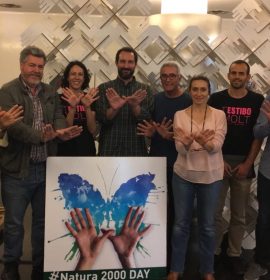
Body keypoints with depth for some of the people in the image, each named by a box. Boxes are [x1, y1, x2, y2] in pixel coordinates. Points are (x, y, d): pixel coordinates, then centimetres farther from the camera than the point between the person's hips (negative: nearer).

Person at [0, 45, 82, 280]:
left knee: (43, 222, 14)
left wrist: (60, 131, -23)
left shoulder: (51, 93, 12)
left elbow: (59, 117, 0)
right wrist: (41, 136, -32)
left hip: (46, 168, 4)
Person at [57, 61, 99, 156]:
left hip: (87, 150, 2)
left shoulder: (91, 98, 2)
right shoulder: (59, 99, -4)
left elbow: (93, 131, -5)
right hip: (65, 151, -2)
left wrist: (88, 107, -17)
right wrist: (72, 108, -23)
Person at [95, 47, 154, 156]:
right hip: (109, 150, -1)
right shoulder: (104, 88, 3)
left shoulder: (145, 90, 5)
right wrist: (113, 109, -28)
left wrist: (135, 107, -26)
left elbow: (149, 120, -6)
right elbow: (101, 118, -7)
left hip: (136, 151, 1)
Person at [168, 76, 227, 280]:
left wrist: (202, 141, -34)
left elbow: (216, 146, -13)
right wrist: (188, 141, -31)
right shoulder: (180, 115, 0)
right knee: (181, 224, 9)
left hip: (211, 176, 0)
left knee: (208, 226, 11)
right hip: (184, 175, 1)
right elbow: (180, 148, -9)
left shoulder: (219, 115, -3)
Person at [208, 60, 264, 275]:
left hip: (244, 163, 1)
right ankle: (214, 251, 20)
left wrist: (248, 163, -7)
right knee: (215, 211, 5)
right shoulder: (216, 99, 1)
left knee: (239, 214, 10)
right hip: (219, 161, 0)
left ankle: (235, 254, 23)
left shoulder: (257, 101, 2)